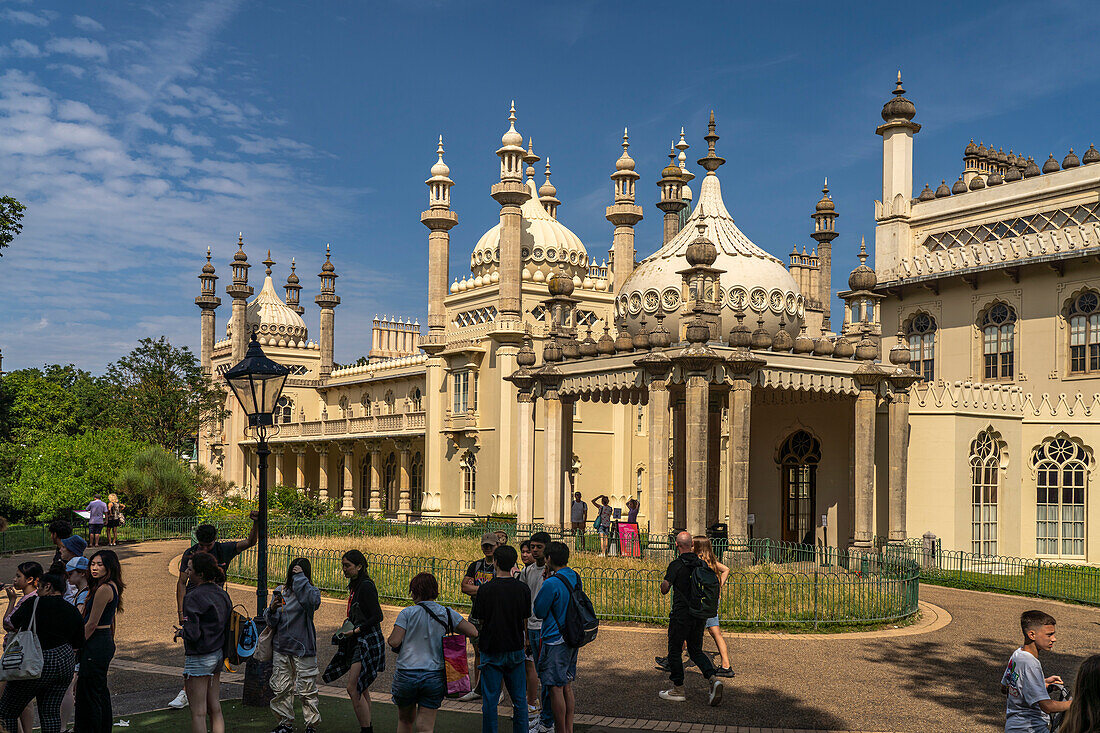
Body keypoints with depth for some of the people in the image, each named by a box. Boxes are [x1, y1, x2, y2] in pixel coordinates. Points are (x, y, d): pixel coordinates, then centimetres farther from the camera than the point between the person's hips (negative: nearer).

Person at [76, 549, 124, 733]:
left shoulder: (104, 589, -19)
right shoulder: (113, 587, 11)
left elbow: (92, 623, -18)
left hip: (96, 645, -10)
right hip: (107, 643, 10)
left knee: (88, 692, -1)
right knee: (101, 691, 17)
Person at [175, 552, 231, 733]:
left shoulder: (193, 597, -18)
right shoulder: (222, 594, 5)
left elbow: (192, 634, -22)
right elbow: (228, 626, 11)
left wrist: (181, 632, 0)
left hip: (200, 659, -8)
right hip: (218, 655, 8)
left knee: (198, 713, 1)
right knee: (215, 710, 14)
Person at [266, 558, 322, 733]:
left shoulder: (310, 591, -3)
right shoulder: (281, 591, 7)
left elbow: (314, 602, -30)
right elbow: (272, 623, 9)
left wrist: (300, 578, -22)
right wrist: (273, 609, -14)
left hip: (303, 648, -4)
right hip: (280, 647, 4)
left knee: (307, 690, -1)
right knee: (281, 689, 9)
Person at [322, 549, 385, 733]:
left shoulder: (366, 586, -15)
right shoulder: (354, 586, 13)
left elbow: (377, 616, -19)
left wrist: (356, 630, -18)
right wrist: (344, 635, 15)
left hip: (368, 641, -10)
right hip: (358, 643, 10)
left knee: (353, 688, -11)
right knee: (361, 688, 13)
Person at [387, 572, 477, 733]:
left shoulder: (407, 613, -5)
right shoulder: (447, 613, 1)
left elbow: (394, 642, -11)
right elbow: (473, 633, 1)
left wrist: (389, 639, 12)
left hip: (406, 676, -1)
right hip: (434, 676, 1)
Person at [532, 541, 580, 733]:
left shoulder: (551, 584, -21)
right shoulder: (575, 577, 5)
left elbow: (539, 612, -11)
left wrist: (546, 580, -6)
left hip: (554, 641, -8)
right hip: (571, 638, 9)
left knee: (555, 688, 1)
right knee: (566, 685, 16)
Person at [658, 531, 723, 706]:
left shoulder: (676, 565, -12)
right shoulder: (702, 564, 6)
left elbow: (665, 589, -15)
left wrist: (664, 582, 6)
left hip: (681, 614, -6)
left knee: (674, 650, 8)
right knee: (696, 650, 15)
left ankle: (678, 690, 12)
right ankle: (713, 679, -6)